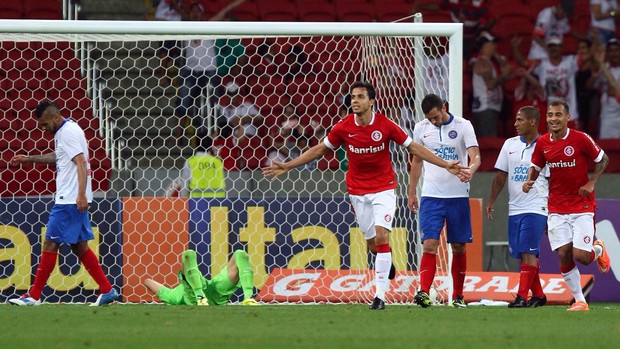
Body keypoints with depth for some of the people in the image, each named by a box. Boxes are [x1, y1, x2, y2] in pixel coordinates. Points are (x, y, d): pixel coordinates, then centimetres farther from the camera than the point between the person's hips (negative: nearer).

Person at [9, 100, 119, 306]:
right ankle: (107, 290, 9)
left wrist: (81, 195, -30)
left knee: (50, 244, -6)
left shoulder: (69, 132, -14)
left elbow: (81, 162, -22)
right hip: (72, 200, 10)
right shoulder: (64, 132, 17)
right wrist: (29, 159, 36)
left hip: (70, 201, -10)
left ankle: (33, 296, -2)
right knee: (79, 246, 10)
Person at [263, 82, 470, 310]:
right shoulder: (343, 127, -7)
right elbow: (320, 149, 6)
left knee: (381, 235, -17)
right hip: (358, 192, 2)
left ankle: (380, 296, -16)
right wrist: (287, 166, 6)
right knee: (372, 243, 7)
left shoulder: (385, 125, -12)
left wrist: (446, 165, -8)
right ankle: (386, 263, 44)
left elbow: (413, 148, -4)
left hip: (383, 189, -2)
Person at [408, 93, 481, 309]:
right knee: (429, 244, -12)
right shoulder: (421, 128, 5)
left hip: (458, 196, -1)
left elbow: (476, 156, -11)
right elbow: (416, 161, 15)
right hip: (431, 196, 1)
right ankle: (424, 292, -20)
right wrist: (411, 192, 15)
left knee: (458, 247, 5)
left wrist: (470, 170, -34)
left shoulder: (463, 126, -3)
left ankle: (458, 295, 15)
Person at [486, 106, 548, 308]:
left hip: (536, 208, -6)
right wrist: (491, 201, 8)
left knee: (528, 252, -15)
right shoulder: (509, 145, 11)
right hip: (514, 208, 6)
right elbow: (501, 175, 16)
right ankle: (538, 295, 18)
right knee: (521, 254, 7)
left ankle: (522, 296, -18)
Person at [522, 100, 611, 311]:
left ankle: (598, 249, 27)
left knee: (580, 256, -10)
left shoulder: (581, 139, -10)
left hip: (582, 206, -3)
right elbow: (535, 166, 15)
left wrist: (591, 183, -9)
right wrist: (529, 181, -5)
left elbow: (603, 159, 2)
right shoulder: (542, 143, 1)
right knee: (563, 255, -6)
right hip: (557, 209, 3)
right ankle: (579, 301, 6)